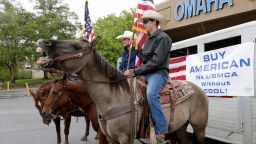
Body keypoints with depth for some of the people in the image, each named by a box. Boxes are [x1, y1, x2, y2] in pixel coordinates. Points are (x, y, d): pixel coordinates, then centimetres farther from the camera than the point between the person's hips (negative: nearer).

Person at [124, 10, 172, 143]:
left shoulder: (162, 38, -9)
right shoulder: (149, 39, 20)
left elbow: (156, 61, -19)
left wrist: (135, 71, -21)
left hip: (158, 73, -10)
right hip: (146, 73, 10)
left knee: (151, 94, -35)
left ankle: (161, 131, -28)